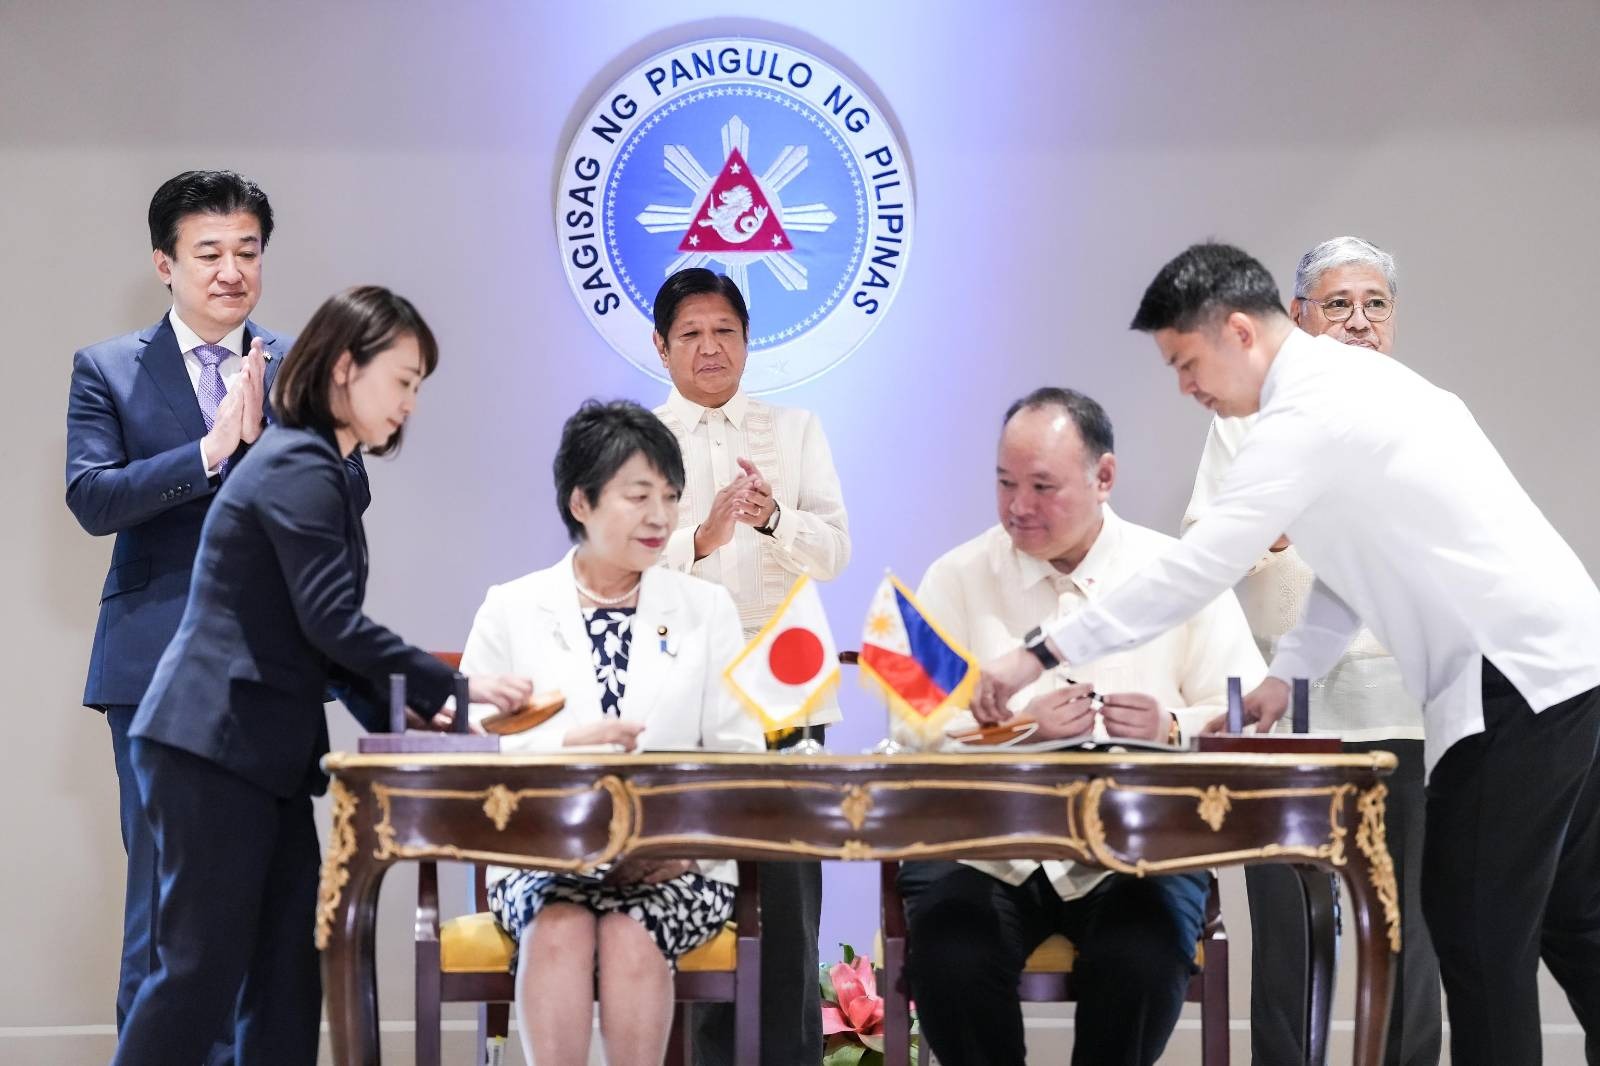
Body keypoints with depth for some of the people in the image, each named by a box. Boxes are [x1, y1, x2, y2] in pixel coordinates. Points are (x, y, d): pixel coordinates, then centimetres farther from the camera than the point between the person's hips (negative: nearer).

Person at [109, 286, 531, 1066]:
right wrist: (455, 688, -14)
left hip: (264, 755, 10)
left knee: (288, 973, 5)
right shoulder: (298, 467, -13)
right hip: (213, 746, -10)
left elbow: (322, 636, 20)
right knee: (204, 966, -9)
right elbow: (331, 622, -19)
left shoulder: (321, 470, 19)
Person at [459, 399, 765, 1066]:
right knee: (559, 930, -31)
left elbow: (737, 757, 2)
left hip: (673, 863, 0)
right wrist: (566, 745, -16)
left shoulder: (707, 610, 11)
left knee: (630, 936, -30)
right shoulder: (511, 611, 9)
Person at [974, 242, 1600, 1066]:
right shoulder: (1344, 381, 14)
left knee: (1477, 927, -6)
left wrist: (1043, 654, -15)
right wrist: (1288, 672, 11)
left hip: (1516, 675, -10)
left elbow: (1195, 569, -19)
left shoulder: (1308, 417, -17)